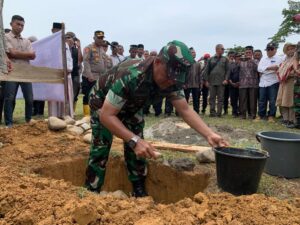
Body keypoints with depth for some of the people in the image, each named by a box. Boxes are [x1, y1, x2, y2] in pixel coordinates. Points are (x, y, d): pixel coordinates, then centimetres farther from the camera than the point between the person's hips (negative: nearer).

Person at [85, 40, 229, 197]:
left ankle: (139, 193, 13)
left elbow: (185, 110, -19)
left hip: (131, 106, 6)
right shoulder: (130, 76, -44)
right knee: (100, 148, -15)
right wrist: (134, 140, -52)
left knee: (137, 150, 0)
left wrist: (209, 134, -31)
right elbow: (106, 116, -43)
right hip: (102, 102, -5)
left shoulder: (171, 82, -23)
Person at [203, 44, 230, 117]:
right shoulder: (211, 59, 9)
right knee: (212, 97, 1)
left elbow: (228, 70, 4)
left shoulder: (225, 59, 9)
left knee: (220, 98, 0)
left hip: (221, 82, 0)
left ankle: (219, 112, 3)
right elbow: (207, 70, 8)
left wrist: (226, 79, -8)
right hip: (212, 82, 0)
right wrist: (206, 80, 1)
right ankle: (212, 112, 6)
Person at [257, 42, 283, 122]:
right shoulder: (263, 59, 15)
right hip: (263, 82, 4)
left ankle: (271, 116, 8)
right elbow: (259, 69, 1)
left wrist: (264, 70, -11)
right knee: (262, 100, 6)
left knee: (272, 101, -1)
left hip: (273, 82, -3)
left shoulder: (279, 59, 4)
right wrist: (270, 68, -10)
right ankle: (261, 115, 14)